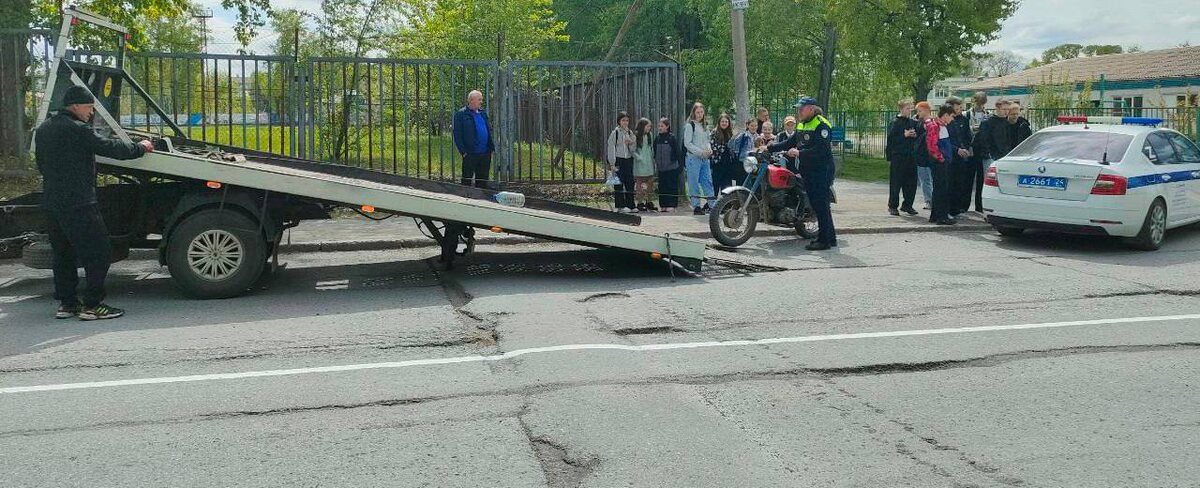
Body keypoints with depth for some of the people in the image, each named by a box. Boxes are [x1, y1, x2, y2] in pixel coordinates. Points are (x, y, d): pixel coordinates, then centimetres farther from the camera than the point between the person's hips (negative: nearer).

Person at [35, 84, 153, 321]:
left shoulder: (43, 129, 14)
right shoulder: (77, 129, -14)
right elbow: (110, 148, -13)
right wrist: (139, 148, 1)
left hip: (51, 202, 9)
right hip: (77, 204, -9)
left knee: (63, 254, 16)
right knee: (99, 253, -3)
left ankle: (66, 303, 20)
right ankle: (92, 305, -3)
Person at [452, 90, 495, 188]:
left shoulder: (483, 113, 15)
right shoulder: (461, 114, -4)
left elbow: (489, 130, 20)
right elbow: (457, 135, -7)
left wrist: (492, 147, 10)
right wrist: (463, 151, -13)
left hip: (485, 153, 6)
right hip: (470, 154, -6)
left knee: (483, 180, 11)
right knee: (467, 179, 1)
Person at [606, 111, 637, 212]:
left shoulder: (630, 132, 13)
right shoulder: (615, 132, -4)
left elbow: (633, 149, 16)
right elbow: (611, 147, -7)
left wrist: (632, 143, -7)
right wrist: (612, 163, -12)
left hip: (628, 160, 5)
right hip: (618, 160, -5)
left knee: (630, 182, 5)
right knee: (619, 184, -2)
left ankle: (630, 205, 11)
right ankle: (620, 206, 2)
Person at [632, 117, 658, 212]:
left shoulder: (650, 135, 10)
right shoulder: (635, 136, -7)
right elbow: (633, 150, -7)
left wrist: (653, 159, 11)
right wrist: (639, 158, -14)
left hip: (649, 163, 5)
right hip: (640, 165, -5)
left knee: (650, 183, 6)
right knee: (640, 183, -1)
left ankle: (649, 202, 14)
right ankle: (640, 203, 4)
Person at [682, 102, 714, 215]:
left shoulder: (705, 126, 17)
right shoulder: (690, 125, -5)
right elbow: (687, 143, -10)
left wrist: (709, 150, 2)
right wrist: (701, 152, -15)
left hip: (705, 159, 6)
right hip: (694, 158, -6)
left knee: (708, 181, 4)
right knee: (694, 183, -3)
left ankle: (710, 204, 9)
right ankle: (696, 207, 1)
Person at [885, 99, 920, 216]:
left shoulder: (913, 123, 11)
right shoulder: (895, 123, -4)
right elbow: (891, 139, -12)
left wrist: (915, 135, -5)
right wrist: (904, 135, -18)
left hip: (911, 156, 5)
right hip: (898, 156, -5)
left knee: (911, 182, 6)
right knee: (896, 182, -2)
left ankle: (907, 205, 16)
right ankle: (893, 206, 6)